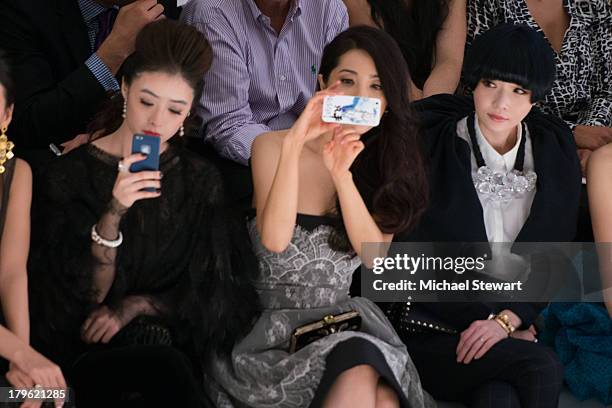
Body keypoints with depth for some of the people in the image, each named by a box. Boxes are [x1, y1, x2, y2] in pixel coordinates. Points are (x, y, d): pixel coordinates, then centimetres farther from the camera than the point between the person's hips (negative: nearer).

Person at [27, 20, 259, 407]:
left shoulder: (200, 179, 9)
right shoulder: (71, 175, 0)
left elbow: (208, 291, 9)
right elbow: (85, 297, -6)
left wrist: (134, 307, -7)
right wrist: (113, 214, -22)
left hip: (172, 339, 2)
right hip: (87, 351, -2)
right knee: (164, 366, -35)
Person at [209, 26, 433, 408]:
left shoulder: (384, 162, 9)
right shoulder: (272, 147, 0)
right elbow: (274, 239, -16)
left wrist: (342, 174, -19)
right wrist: (294, 145, -23)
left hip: (350, 319, 3)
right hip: (277, 323, -3)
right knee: (358, 376, -33)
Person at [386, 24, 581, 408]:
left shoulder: (554, 153, 7)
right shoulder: (431, 148, -3)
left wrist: (507, 319, -10)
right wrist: (488, 316, -9)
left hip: (522, 329, 2)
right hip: (433, 331, -2)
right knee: (542, 366, -30)